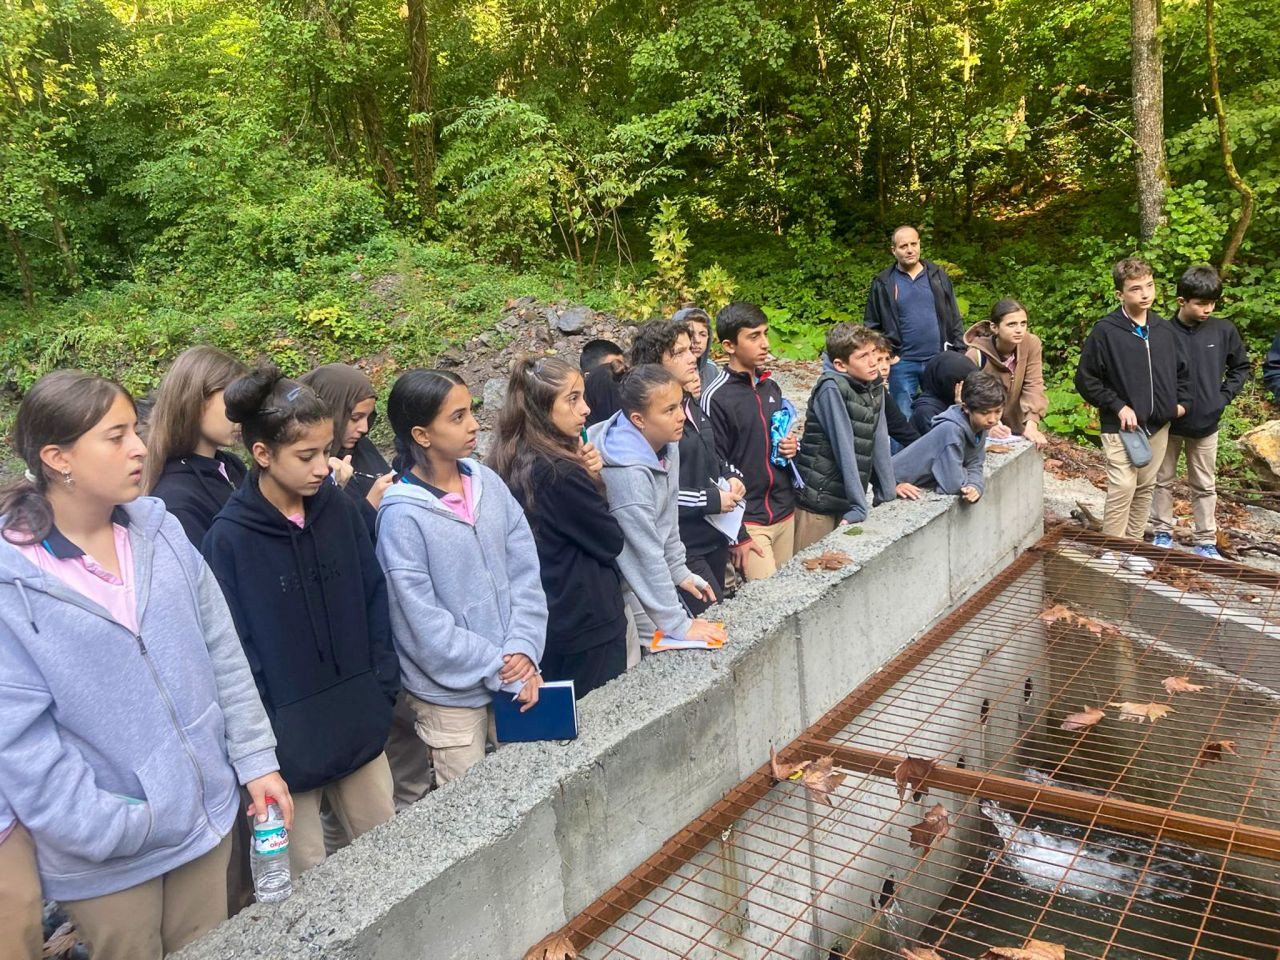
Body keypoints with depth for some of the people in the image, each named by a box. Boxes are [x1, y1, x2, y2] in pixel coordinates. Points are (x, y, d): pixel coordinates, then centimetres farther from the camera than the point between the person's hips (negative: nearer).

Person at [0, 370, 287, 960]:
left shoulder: (161, 533, -4)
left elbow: (223, 657, 2)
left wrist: (256, 760, 2)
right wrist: (111, 829, -16)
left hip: (207, 813, 4)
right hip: (106, 855, -4)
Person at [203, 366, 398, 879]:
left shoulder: (341, 510, -3)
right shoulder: (229, 539, -15)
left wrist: (383, 685, 3)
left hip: (358, 722, 4)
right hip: (287, 738, -4)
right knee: (307, 873, 13)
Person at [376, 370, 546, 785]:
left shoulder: (488, 483, -2)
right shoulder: (402, 514, -17)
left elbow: (525, 572, 0)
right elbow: (424, 622, -17)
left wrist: (523, 649, -11)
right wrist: (500, 670, -14)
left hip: (514, 679, 5)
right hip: (451, 693, -5)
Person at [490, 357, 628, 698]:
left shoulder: (509, 464, 2)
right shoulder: (560, 472, -24)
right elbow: (611, 542, -13)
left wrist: (586, 476, -9)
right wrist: (590, 478, -3)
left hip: (540, 618, 9)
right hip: (586, 621, -9)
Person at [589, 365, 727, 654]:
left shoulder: (666, 445, -4)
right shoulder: (627, 471, -31)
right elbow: (646, 554, -26)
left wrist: (680, 572, 14)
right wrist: (678, 625, -20)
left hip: (653, 575, 8)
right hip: (626, 587, -8)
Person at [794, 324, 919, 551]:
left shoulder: (873, 386, 5)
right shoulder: (831, 389, -17)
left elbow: (879, 440, 9)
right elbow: (844, 449, -21)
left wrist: (889, 489, 9)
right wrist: (859, 508, -22)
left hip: (846, 500, 7)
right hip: (817, 501, -7)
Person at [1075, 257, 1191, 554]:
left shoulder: (1164, 329, 7)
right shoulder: (1105, 331, -10)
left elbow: (1181, 369, 21)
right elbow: (1085, 380, -8)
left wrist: (1182, 401, 7)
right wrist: (1118, 406, -12)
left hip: (1158, 426, 6)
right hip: (1122, 428, -6)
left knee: (1145, 489, 12)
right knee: (1122, 490, -11)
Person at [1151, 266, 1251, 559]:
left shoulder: (1224, 330, -6)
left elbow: (1241, 367, 9)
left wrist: (1224, 395, -1)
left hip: (1206, 424, 2)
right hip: (1167, 424, -2)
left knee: (1205, 487, 12)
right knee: (1163, 481, 12)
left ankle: (1206, 542, 22)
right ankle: (1163, 533, 27)